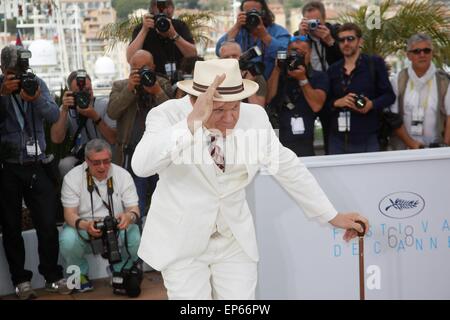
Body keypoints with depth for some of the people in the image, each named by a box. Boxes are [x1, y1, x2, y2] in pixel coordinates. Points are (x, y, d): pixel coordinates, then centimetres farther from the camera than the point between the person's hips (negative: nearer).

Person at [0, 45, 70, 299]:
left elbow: (54, 116, -6)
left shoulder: (37, 84, 5)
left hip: (36, 165, 1)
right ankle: (21, 280, 19)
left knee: (48, 223, 1)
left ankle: (53, 277, 15)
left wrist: (36, 99, -23)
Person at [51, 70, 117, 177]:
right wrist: (64, 111, -21)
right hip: (79, 156, 2)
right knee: (65, 165, -27)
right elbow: (56, 139, -14)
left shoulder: (105, 105, -6)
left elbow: (113, 140, -15)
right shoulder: (67, 108, 1)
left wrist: (95, 117, -26)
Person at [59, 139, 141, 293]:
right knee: (67, 240, -33)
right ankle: (80, 273, 1)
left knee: (135, 236, -30)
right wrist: (86, 225, -35)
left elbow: (134, 209, -6)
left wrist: (129, 216, -33)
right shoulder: (72, 177, -7)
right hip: (83, 228, -1)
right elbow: (69, 214, -12)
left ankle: (121, 272, 2)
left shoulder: (123, 175, -4)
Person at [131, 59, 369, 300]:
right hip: (180, 240, -2)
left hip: (235, 240, 3)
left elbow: (287, 168, 1)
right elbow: (141, 166, -36)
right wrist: (193, 122, -45)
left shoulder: (254, 117, -10)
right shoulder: (168, 116, -19)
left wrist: (332, 216, 5)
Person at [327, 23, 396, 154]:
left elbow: (389, 95, 1)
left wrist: (372, 104, -17)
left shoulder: (375, 63, 3)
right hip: (337, 139, 3)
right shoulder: (333, 69, 13)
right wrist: (337, 103, -9)